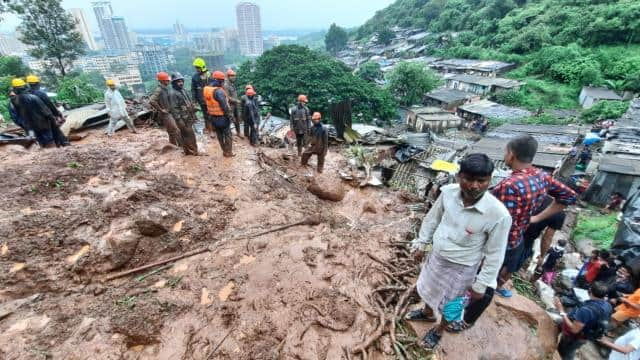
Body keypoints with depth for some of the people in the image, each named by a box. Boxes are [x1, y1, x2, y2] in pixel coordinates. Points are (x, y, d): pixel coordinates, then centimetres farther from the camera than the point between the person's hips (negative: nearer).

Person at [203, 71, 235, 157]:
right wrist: (230, 115, -13)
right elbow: (225, 105, -22)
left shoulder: (206, 89, 4)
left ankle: (225, 151, 27)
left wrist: (210, 113, 16)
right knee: (227, 134, 7)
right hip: (222, 117, -8)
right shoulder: (219, 91, -23)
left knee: (219, 135, 17)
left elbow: (209, 103, 10)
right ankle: (228, 152, 14)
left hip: (213, 117, 8)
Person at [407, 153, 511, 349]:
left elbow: (495, 254, -17)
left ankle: (438, 330, 54)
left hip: (460, 268, -4)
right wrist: (421, 244, 6)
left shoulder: (499, 214, -31)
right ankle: (427, 313, 63)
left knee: (449, 303, 23)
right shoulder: (448, 192, -21)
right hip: (436, 255, 4)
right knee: (429, 288, 30)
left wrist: (481, 284, -9)